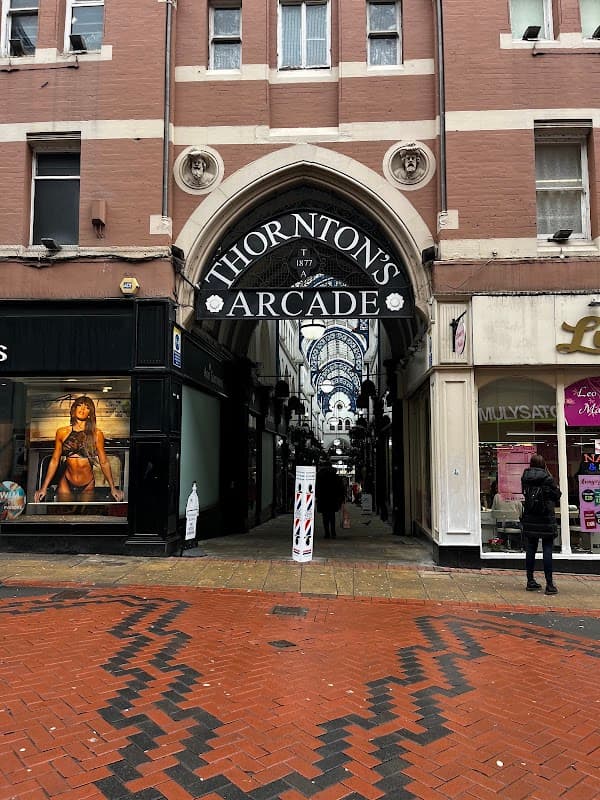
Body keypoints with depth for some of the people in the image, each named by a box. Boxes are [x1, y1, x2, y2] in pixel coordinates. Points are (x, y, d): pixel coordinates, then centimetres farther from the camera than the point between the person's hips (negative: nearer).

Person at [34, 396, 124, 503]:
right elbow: (54, 461, 4)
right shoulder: (62, 432, -1)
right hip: (66, 485, 1)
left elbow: (104, 462, -2)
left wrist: (113, 488, -3)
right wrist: (44, 488, 2)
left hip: (88, 486, 0)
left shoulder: (96, 434, -6)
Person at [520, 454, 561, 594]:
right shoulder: (547, 479, -12)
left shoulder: (525, 478, -1)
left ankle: (530, 581, 17)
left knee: (530, 551, 11)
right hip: (546, 520, -4)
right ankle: (549, 584, 2)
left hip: (529, 520, 4)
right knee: (547, 551, 1)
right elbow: (557, 496, -1)